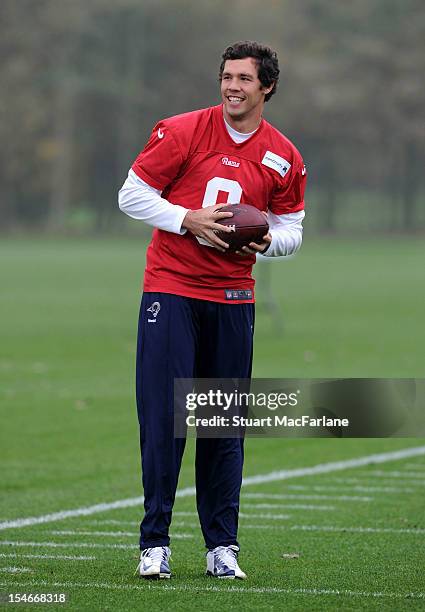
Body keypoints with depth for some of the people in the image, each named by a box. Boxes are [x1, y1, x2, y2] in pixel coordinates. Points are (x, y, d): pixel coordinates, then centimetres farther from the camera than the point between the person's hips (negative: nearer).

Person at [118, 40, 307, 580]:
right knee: (162, 418, -7)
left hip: (232, 297, 3)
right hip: (170, 290, -3)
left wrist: (268, 240, -9)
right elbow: (132, 195, -1)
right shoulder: (181, 132, -4)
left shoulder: (284, 159, 5)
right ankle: (154, 543, 0)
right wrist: (188, 219, -14)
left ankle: (221, 546, 12)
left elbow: (290, 230, 14)